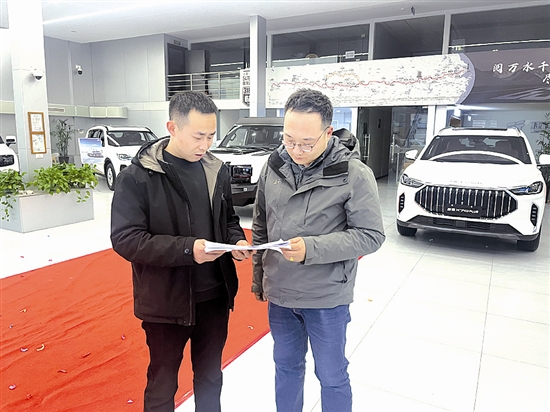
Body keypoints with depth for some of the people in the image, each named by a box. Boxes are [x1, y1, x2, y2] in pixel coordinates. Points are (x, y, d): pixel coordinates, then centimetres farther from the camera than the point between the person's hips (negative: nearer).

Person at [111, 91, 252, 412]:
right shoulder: (138, 177, -14)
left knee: (211, 376, 24)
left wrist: (237, 241, -10)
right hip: (166, 302, -4)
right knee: (163, 382, 18)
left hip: (215, 296, 4)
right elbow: (125, 239, -18)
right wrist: (187, 249, -28)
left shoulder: (217, 169, 1)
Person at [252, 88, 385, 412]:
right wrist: (258, 276, 10)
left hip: (327, 298, -4)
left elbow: (371, 235, -15)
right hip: (279, 292, 4)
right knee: (286, 366, 23)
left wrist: (311, 248, -26)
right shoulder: (275, 166, -2)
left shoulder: (354, 174, -16)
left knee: (332, 376, 16)